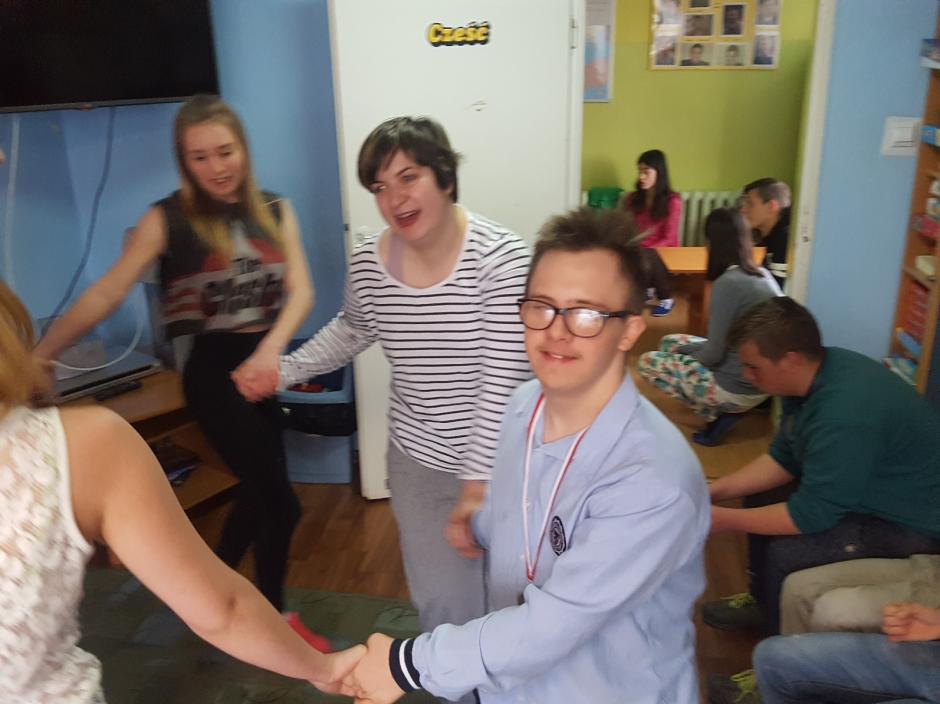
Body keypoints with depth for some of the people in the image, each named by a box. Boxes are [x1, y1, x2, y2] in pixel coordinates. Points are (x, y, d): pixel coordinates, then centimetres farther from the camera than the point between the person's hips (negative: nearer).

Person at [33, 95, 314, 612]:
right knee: (279, 501, -5)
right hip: (212, 370, -5)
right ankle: (273, 614, 19)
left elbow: (300, 291, -6)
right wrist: (36, 356, -16)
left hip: (262, 365, 5)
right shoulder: (167, 219, -6)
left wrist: (271, 348, -25)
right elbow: (105, 295, -9)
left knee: (259, 490, 18)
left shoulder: (275, 211, 4)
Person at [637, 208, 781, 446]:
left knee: (647, 362, 6)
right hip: (762, 382, 8)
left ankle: (720, 413, 1)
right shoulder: (763, 274, 3)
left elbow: (713, 354, -19)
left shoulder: (728, 283, -22)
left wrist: (684, 349, 2)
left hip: (739, 388, -8)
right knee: (669, 342, 20)